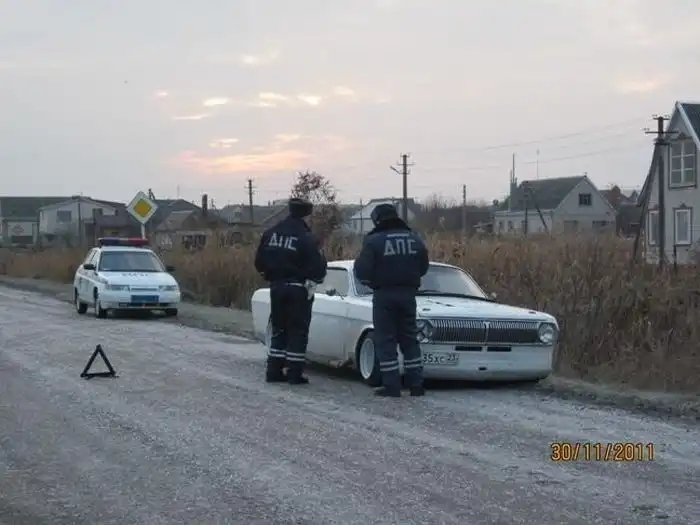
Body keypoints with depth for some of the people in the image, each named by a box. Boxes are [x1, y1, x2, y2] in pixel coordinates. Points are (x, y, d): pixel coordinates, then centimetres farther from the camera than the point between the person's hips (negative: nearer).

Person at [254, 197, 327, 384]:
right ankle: (294, 373, 2)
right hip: (298, 289, -5)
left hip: (276, 287, 6)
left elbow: (259, 262, 9)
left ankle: (274, 371, 14)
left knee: (279, 329, 15)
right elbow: (318, 268, -15)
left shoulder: (271, 233, 3)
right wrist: (314, 279, 6)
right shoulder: (306, 238, -16)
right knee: (297, 331, 2)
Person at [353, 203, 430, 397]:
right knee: (409, 339, 13)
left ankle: (392, 386, -2)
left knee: (385, 340, 2)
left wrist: (371, 281, 7)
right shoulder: (413, 238, 4)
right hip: (408, 294, 4)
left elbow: (362, 271, -15)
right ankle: (416, 384, 12)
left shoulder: (374, 241, -11)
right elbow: (423, 267, 10)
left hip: (384, 295, -4)